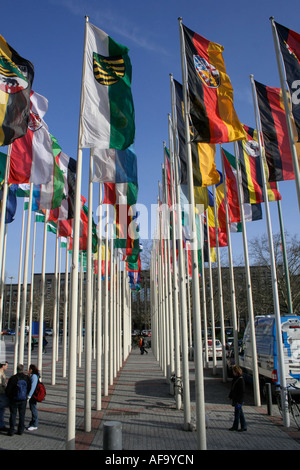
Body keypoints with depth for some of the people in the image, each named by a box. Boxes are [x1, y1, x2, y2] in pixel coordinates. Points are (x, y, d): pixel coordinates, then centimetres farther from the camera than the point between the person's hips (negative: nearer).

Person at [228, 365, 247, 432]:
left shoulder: (241, 380, -18)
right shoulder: (235, 378, 9)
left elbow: (242, 391, -18)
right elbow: (232, 389, 19)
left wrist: (239, 401, -19)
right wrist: (230, 396, 17)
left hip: (239, 399, -9)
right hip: (235, 399, 9)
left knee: (237, 412, 3)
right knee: (240, 413, 13)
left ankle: (235, 426, 15)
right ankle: (244, 427, 19)